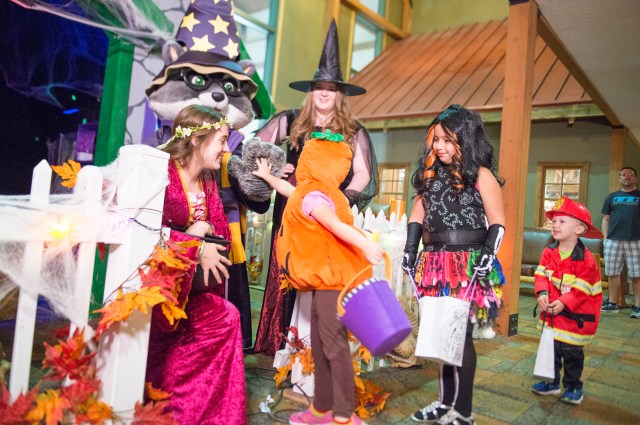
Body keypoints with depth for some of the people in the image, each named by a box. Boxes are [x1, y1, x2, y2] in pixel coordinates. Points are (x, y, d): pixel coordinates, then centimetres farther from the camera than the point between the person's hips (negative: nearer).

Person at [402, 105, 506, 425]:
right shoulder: (430, 174, 14)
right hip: (435, 264, 6)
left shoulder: (480, 175, -3)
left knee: (461, 334, -2)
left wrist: (487, 254, -17)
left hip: (467, 265, -6)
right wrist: (409, 250, 8)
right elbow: (417, 216, 16)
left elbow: (497, 223, -5)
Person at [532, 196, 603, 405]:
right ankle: (552, 382, 29)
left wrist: (564, 303, -25)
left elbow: (581, 289, -17)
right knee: (550, 347, 13)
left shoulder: (585, 258, -17)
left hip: (575, 314, -5)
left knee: (571, 351, 5)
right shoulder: (549, 253, -3)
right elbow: (541, 275, -4)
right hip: (552, 310, 5)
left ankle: (573, 387, 23)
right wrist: (542, 294, -20)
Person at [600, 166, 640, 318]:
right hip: (613, 241, 2)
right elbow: (606, 219, 14)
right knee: (612, 273, 5)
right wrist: (605, 237, 4)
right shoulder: (612, 197, 15)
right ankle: (612, 304, 14)